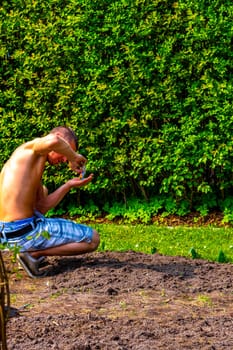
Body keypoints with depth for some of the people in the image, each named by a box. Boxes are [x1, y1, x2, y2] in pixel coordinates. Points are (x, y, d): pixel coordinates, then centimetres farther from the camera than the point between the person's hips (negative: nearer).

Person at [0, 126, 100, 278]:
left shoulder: (33, 166, 20)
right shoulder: (33, 147, -7)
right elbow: (52, 141, -32)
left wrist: (69, 185, 13)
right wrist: (74, 157, -14)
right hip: (25, 232, -9)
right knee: (93, 239, 1)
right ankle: (33, 253, -6)